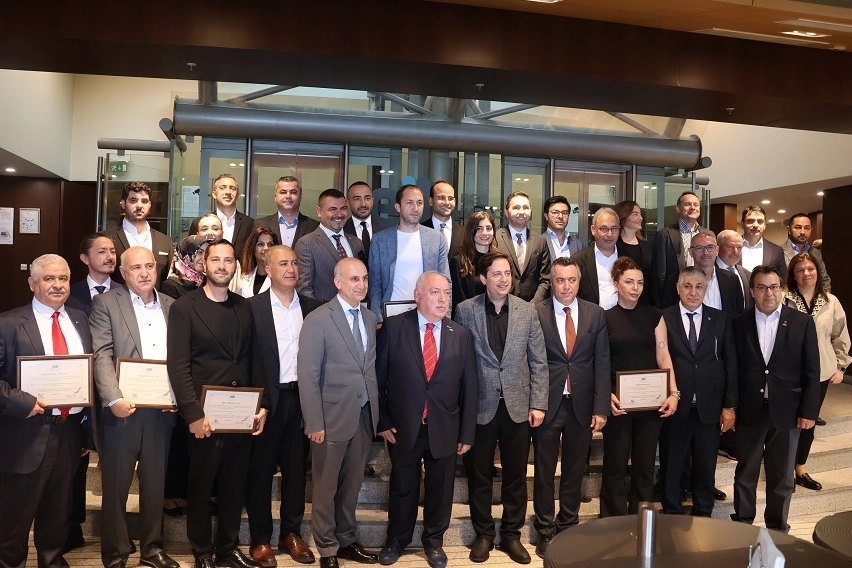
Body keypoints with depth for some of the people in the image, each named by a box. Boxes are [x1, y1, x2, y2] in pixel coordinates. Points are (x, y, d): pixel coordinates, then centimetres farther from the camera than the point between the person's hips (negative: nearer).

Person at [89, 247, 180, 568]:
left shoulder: (172, 306, 10)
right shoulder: (106, 303, -1)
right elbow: (102, 356, -11)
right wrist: (113, 399, -22)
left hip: (161, 410, 3)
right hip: (122, 410, -3)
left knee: (155, 485, 14)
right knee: (116, 487, 7)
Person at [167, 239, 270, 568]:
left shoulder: (245, 308, 9)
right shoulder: (184, 307, -5)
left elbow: (255, 359, 10)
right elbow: (178, 366, -11)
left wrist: (262, 405, 3)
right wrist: (193, 414, -17)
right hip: (205, 415, -4)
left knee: (235, 486, 13)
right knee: (201, 488, 10)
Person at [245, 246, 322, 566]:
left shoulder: (312, 308, 4)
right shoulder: (252, 307, -5)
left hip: (302, 397, 3)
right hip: (267, 399, -3)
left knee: (296, 468, 12)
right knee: (261, 469, 7)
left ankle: (291, 534, 26)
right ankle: (260, 539, 20)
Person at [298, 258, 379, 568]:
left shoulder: (370, 318, 8)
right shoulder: (318, 320, -10)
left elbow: (371, 368, 9)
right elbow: (308, 376, -12)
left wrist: (376, 411, 5)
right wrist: (314, 423, -15)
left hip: (364, 416, 5)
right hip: (333, 417, -5)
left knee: (352, 485, 16)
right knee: (326, 487, 10)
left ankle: (347, 541, 32)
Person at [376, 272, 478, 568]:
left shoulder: (462, 335, -2)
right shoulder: (393, 327, -8)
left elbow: (469, 388, 0)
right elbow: (378, 378, -3)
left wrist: (467, 433, 1)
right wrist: (382, 421, -5)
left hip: (445, 429, 2)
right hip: (403, 426, -1)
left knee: (440, 489, 16)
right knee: (402, 487, 16)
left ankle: (434, 541, 39)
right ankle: (397, 539, 39)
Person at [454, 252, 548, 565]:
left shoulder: (527, 310, 0)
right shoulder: (465, 310, -5)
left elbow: (538, 361, 2)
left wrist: (538, 404, -2)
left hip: (518, 405, 1)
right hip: (480, 406, -1)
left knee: (515, 475, 12)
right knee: (479, 475, 11)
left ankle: (511, 534, 28)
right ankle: (483, 534, 29)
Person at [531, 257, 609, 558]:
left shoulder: (596, 314, 2)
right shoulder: (536, 313, -6)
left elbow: (602, 363, 1)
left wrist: (600, 408, -3)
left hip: (582, 405, 2)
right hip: (548, 404, -2)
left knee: (575, 471, 14)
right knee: (544, 472, 10)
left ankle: (569, 525, 32)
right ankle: (545, 530, 27)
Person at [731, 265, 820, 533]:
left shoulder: (802, 322, -1)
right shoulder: (740, 323, 1)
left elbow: (811, 371, -1)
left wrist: (809, 411, -5)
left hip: (786, 411, 0)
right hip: (749, 411, 1)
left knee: (782, 476, 11)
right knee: (745, 473, 11)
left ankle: (777, 528, 27)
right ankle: (741, 525, 26)